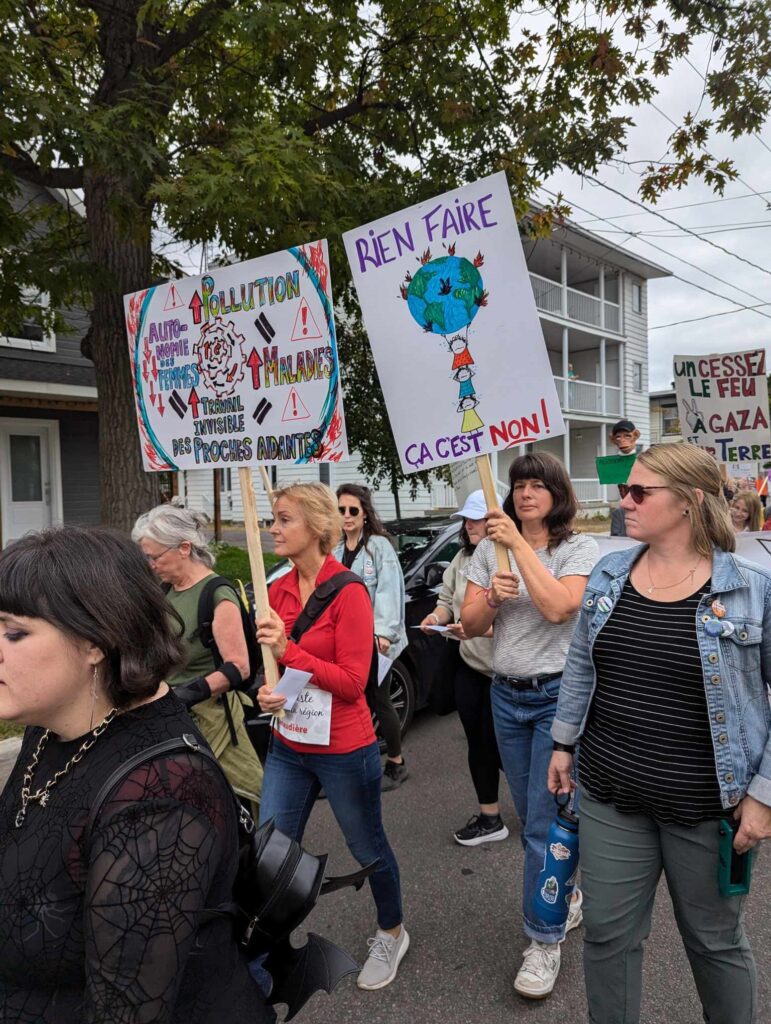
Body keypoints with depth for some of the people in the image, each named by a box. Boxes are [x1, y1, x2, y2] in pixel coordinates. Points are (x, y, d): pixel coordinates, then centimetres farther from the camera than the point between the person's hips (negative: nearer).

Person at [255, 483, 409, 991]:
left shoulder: (349, 592, -19)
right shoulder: (278, 589, 0)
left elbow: (352, 682, -19)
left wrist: (288, 649, -26)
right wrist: (266, 690, -9)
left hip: (343, 749, -5)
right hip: (288, 746, 5)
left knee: (367, 847, 17)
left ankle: (392, 933, 44)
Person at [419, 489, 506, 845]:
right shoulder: (463, 558, 5)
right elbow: (447, 599, 15)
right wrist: (437, 616, -5)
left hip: (502, 671, -7)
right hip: (469, 665, 7)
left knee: (496, 745, 5)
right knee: (477, 742, 14)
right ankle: (489, 818, 31)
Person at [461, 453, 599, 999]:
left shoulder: (581, 547, -8)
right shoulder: (491, 549, 4)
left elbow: (558, 608, -25)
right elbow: (469, 626, 2)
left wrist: (519, 545, -24)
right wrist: (492, 595, -18)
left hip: (559, 695, -5)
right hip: (507, 695, 5)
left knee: (545, 824, 0)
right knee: (534, 818, 18)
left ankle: (545, 940, 16)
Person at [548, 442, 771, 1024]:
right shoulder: (608, 575, -1)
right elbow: (581, 668, 8)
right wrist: (564, 744, 11)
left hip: (707, 805, -3)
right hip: (611, 797, 3)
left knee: (715, 939, 20)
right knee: (608, 933, 16)